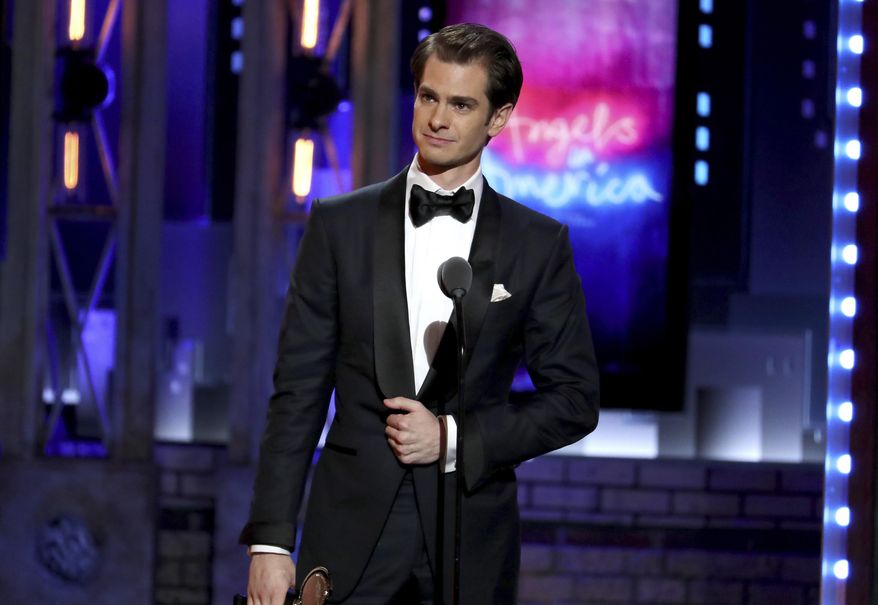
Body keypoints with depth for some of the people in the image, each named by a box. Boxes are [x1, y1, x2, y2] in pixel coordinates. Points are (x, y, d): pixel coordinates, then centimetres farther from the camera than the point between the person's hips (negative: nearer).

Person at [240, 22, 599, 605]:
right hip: (352, 535, 0)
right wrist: (270, 540, -3)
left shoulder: (539, 244, 5)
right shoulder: (340, 224, 5)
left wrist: (455, 437, -8)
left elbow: (575, 400, 6)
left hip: (472, 541, 0)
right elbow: (299, 391, 3)